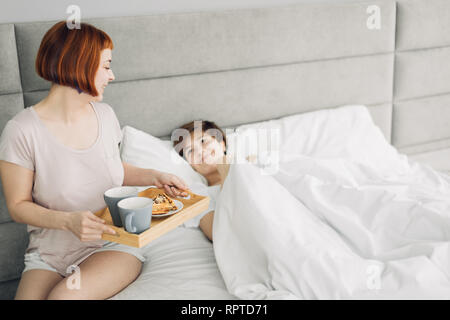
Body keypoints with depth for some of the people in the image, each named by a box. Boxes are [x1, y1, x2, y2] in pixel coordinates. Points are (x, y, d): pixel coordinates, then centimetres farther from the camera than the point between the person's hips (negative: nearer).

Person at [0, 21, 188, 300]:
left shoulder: (105, 115, 2)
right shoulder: (23, 131, -14)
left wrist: (155, 177, 4)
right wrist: (67, 220, -24)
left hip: (113, 245, 2)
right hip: (50, 254, -2)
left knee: (64, 296, -26)